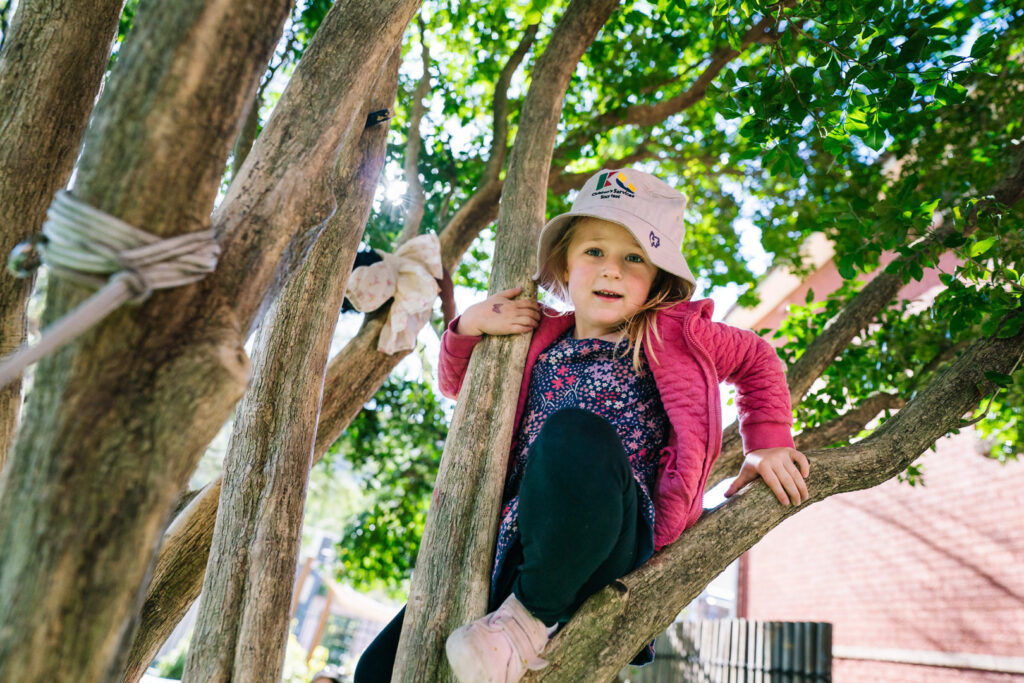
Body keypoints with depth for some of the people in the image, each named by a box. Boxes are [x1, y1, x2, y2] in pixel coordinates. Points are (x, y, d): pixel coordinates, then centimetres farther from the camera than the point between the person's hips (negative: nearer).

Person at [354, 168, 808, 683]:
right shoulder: (541, 341, 15)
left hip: (610, 545, -4)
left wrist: (767, 444, 15)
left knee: (574, 433, -39)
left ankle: (536, 615, -18)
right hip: (516, 545, 4)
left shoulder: (676, 334, 8)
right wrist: (468, 327, 8)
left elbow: (757, 360, 25)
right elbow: (458, 386, 27)